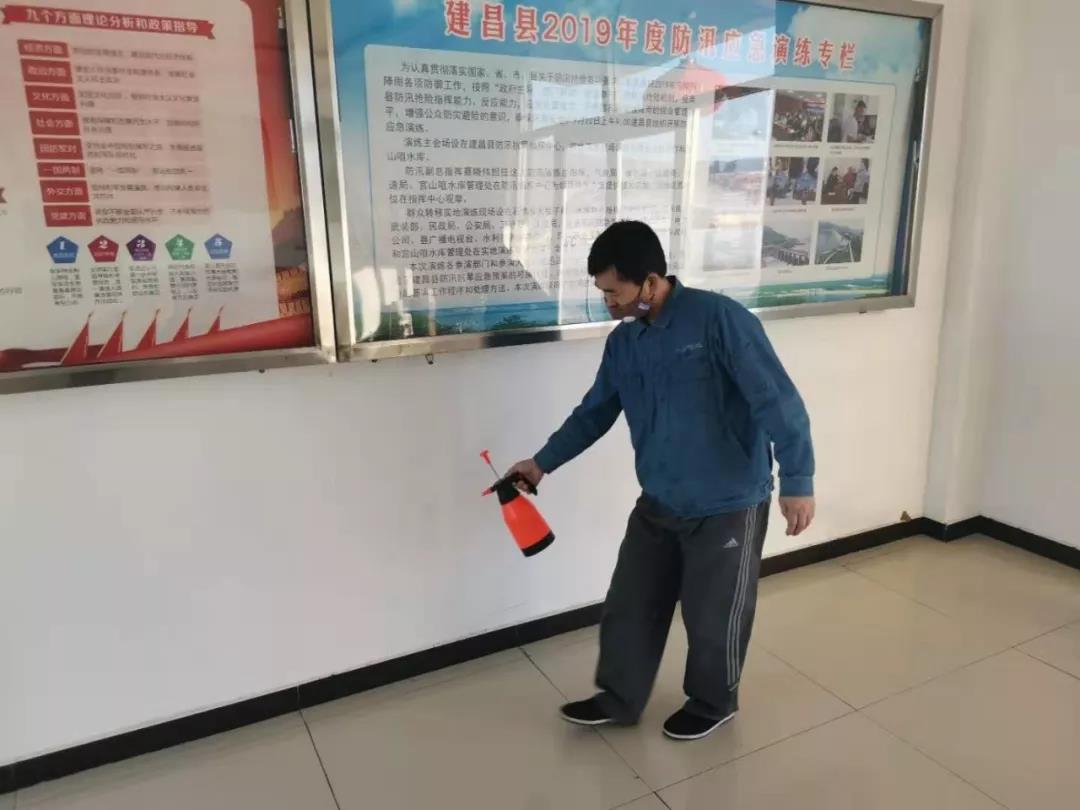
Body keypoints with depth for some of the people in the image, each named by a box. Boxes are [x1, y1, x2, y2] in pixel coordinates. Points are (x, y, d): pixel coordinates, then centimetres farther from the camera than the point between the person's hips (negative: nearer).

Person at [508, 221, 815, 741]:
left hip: (728, 506, -6)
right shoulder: (622, 342, 2)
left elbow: (778, 401, -20)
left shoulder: (718, 318, -19)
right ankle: (618, 700, 36)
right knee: (629, 606, 14)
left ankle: (713, 703, 39)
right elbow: (593, 413, 15)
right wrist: (544, 462, 17)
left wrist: (797, 481, -22)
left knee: (713, 616, 12)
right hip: (658, 504, 6)